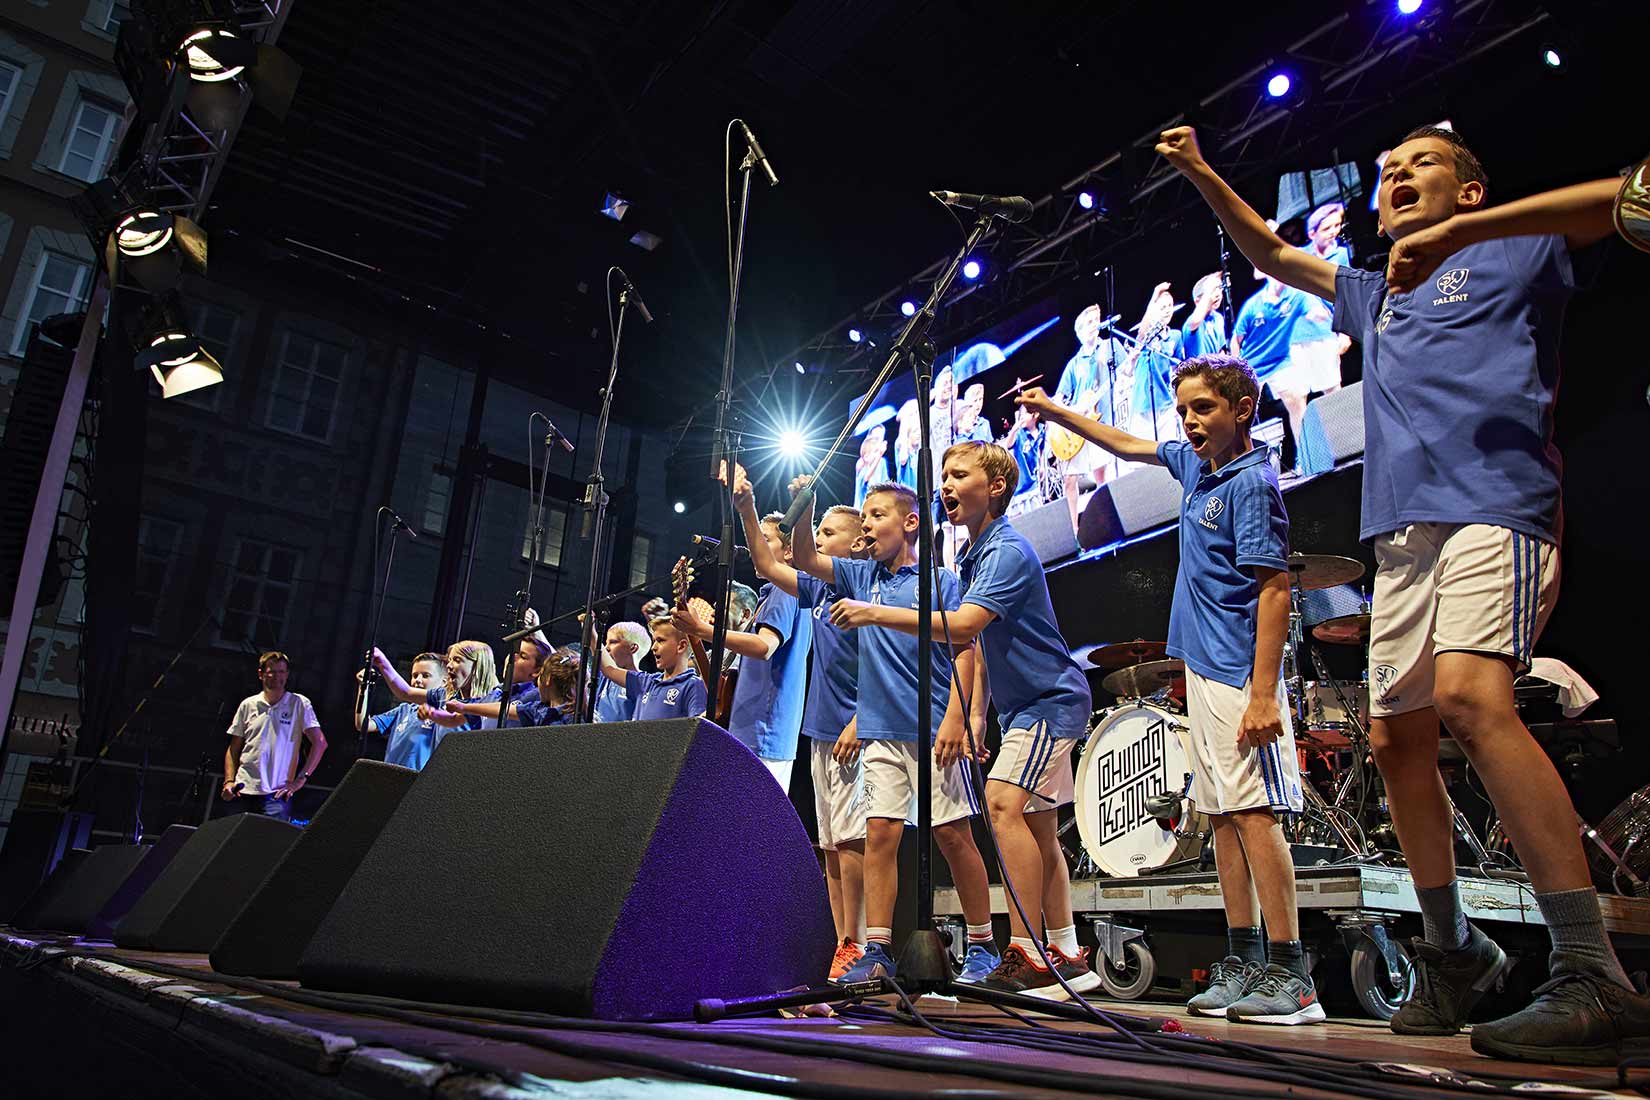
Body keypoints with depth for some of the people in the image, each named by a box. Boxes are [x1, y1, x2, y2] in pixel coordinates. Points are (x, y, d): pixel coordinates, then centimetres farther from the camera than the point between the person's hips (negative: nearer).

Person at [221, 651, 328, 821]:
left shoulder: (299, 704, 2)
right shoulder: (248, 705, 11)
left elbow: (320, 743, -3)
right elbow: (233, 748, 16)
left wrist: (301, 779, -9)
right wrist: (229, 781, 3)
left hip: (277, 793, -3)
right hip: (243, 791, 3)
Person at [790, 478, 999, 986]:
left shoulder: (940, 580, 0)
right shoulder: (862, 577, 14)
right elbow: (805, 559, 7)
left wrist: (954, 720, -15)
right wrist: (804, 506, -9)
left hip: (933, 732, -4)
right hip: (881, 732, 4)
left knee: (953, 835, 0)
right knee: (880, 834, 0)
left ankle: (984, 946, 13)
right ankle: (876, 951, 5)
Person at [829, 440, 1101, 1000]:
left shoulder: (1009, 550, -19)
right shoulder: (976, 555, 12)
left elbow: (962, 625, -32)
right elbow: (978, 643, 17)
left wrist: (877, 613, -33)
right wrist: (971, 713, 11)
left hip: (1051, 700, -10)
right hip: (1026, 704, 10)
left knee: (1005, 803, -21)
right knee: (1038, 826, 11)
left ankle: (1028, 952, -17)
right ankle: (1067, 959, 19)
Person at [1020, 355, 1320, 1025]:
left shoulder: (1251, 481, -12)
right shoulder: (1194, 462, 13)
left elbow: (1275, 587, -17)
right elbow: (1132, 446, 31)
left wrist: (1263, 693, -23)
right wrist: (1054, 411, 30)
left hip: (1240, 675, -9)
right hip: (1203, 668, 9)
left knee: (1254, 811, -10)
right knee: (1222, 815, 8)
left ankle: (1290, 975, -4)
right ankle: (1244, 962, 14)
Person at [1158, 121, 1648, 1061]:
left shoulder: (1512, 250, 12)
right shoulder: (1374, 297, 28)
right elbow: (1271, 253, 35)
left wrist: (1457, 232, -14)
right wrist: (1202, 176, 26)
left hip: (1495, 508, -7)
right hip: (1403, 534, 7)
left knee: (1470, 695, -29)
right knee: (1398, 739, 5)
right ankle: (1453, 951, 20)